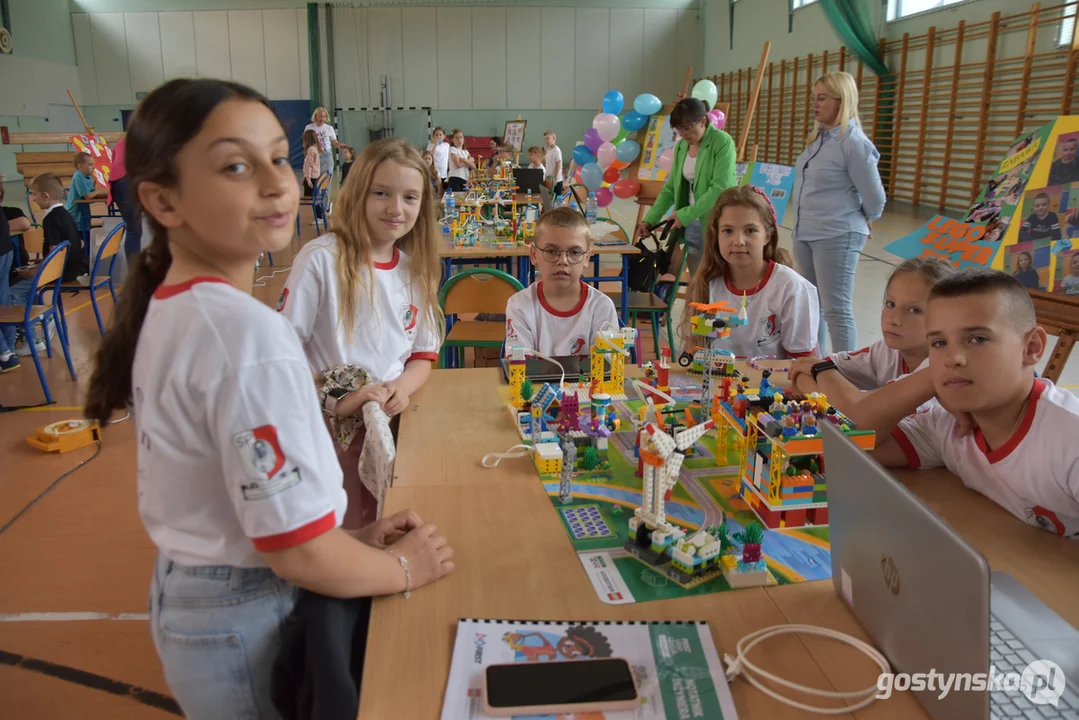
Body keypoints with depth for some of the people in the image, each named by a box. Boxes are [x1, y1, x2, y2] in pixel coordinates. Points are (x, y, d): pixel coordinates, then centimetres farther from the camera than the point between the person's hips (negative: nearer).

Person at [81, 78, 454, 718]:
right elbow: (299, 554, -27)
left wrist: (354, 536, 3)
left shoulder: (164, 307, -2)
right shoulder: (250, 334, -29)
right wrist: (403, 568, -10)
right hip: (245, 625, -7)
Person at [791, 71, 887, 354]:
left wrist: (863, 222, 6)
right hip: (804, 234, 9)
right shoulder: (817, 138, 10)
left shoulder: (854, 143, -15)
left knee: (836, 311, -4)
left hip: (836, 238, -8)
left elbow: (875, 198, -10)